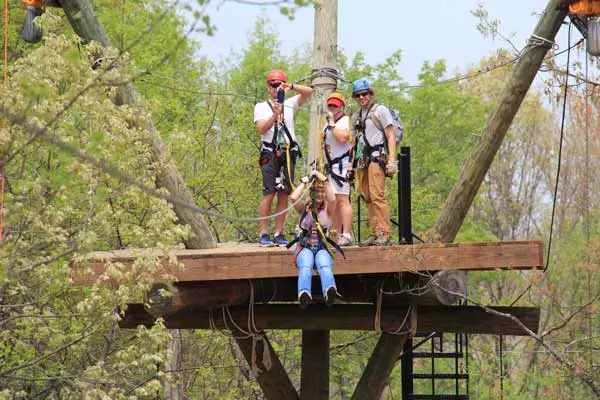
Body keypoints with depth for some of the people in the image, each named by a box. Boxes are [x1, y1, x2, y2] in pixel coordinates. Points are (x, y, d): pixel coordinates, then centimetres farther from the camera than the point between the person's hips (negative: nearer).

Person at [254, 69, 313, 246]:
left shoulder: (290, 104, 16)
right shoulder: (261, 107, 10)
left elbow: (309, 91, 2)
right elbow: (261, 129, -6)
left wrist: (291, 86, -12)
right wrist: (275, 115, -21)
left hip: (288, 153, 3)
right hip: (270, 153, -3)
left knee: (284, 194, 1)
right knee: (269, 193, -10)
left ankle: (279, 233, 3)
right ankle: (264, 234, -10)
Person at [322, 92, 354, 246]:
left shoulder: (345, 121, -6)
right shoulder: (328, 124, 23)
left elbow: (342, 137, -25)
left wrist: (332, 123, -16)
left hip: (341, 164, -10)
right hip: (330, 167, 10)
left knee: (342, 200, -17)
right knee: (333, 202, 9)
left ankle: (346, 235, -23)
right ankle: (337, 235, 12)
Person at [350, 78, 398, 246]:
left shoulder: (380, 110, 4)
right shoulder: (356, 116, 22)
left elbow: (391, 136, -2)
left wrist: (391, 158, -12)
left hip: (377, 157, -7)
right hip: (362, 160, 7)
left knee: (377, 196, -16)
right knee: (368, 198, 3)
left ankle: (384, 233, -18)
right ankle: (375, 233, 5)